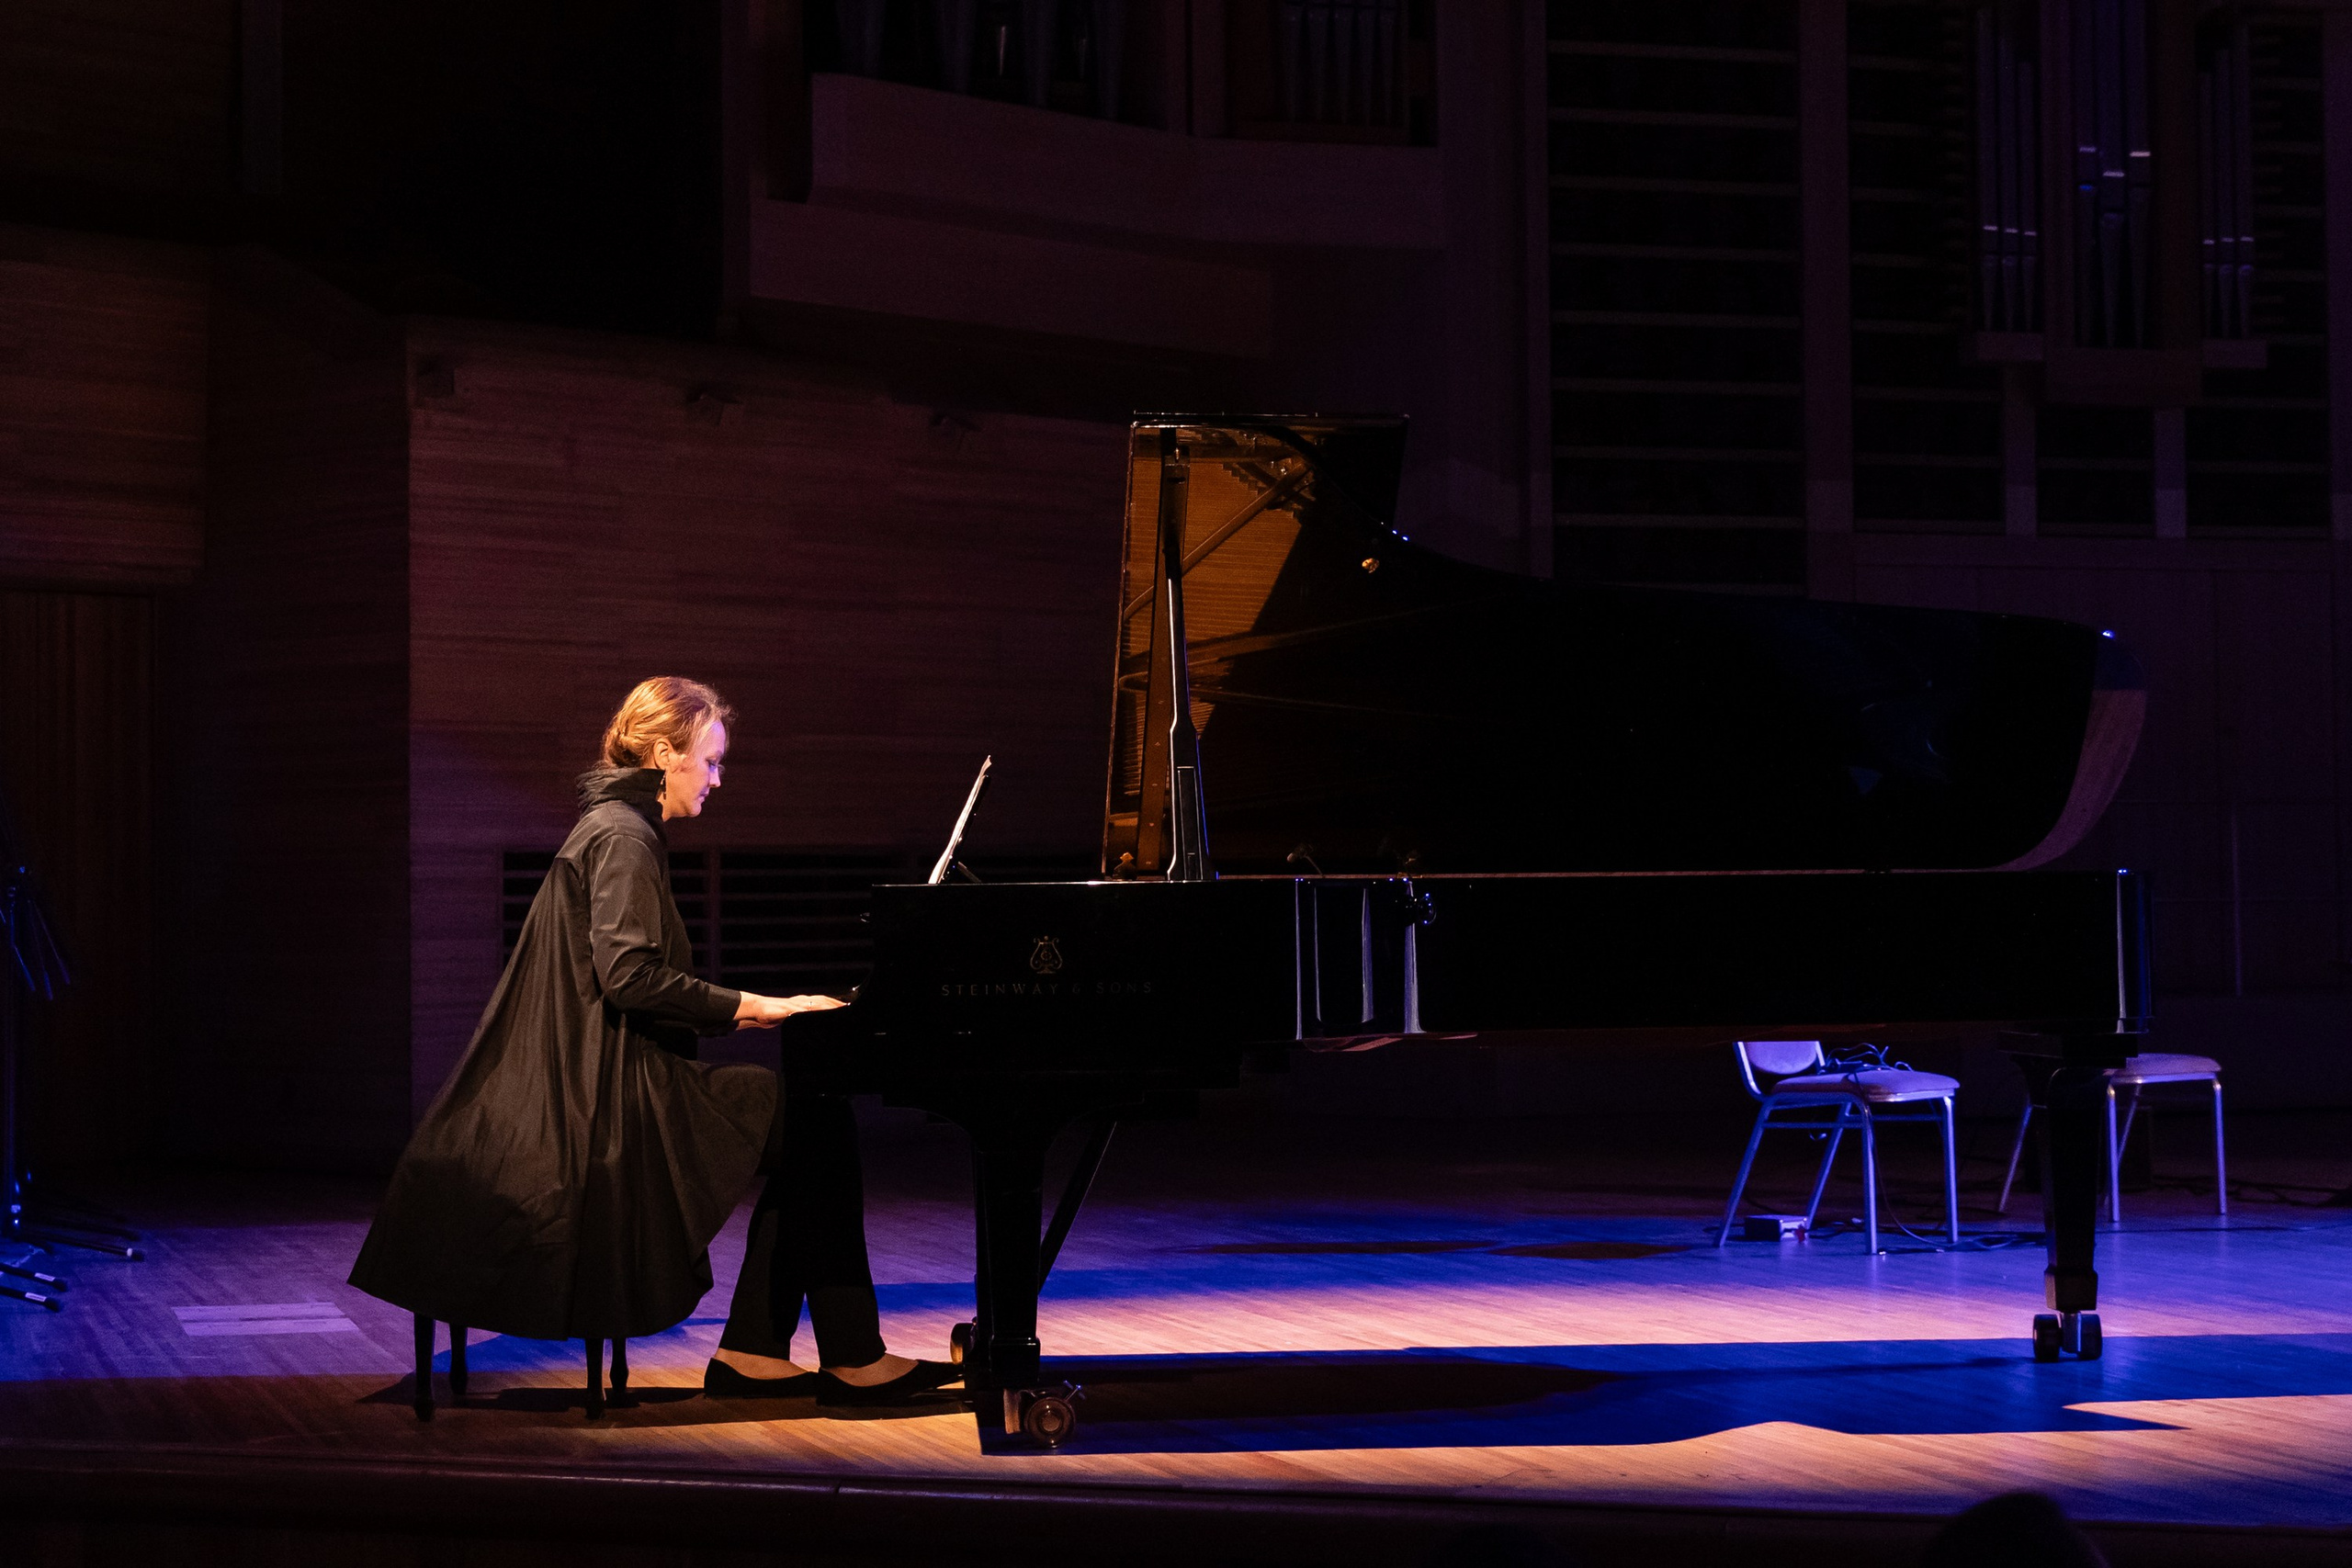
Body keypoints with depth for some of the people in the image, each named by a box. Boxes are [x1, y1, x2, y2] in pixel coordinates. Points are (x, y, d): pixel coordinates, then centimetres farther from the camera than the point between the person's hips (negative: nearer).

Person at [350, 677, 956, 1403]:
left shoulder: (617, 829, 20)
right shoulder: (622, 837, -12)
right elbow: (629, 975, -24)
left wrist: (732, 1009, 12)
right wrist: (745, 1005, -19)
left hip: (609, 1082, 10)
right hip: (616, 1090, -10)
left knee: (810, 1128, 6)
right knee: (820, 1122, -12)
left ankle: (751, 1351, 3)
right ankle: (851, 1359, -8)